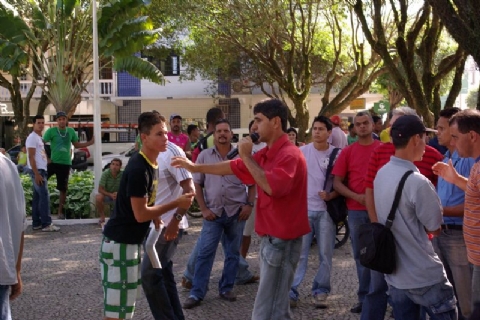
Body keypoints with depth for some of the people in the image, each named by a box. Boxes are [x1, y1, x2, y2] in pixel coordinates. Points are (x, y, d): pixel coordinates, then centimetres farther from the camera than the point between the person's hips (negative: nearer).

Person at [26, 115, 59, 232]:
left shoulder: (39, 138, 18)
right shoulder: (32, 137, -11)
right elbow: (31, 157, -17)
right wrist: (36, 174, -22)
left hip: (41, 170, 10)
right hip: (37, 171, -10)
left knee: (38, 197, 9)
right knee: (44, 197, -11)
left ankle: (36, 223, 12)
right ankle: (46, 224, -10)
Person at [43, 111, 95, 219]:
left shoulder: (71, 131, 6)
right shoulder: (51, 131, -6)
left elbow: (76, 145, 16)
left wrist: (90, 142, 5)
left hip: (65, 163, 2)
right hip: (52, 162, -2)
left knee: (63, 189, 6)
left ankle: (60, 211, 18)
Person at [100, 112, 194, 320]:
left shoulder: (150, 163, 7)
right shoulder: (139, 169, -23)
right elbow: (140, 214, -21)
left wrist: (155, 215, 3)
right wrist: (176, 204, -14)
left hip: (130, 240, 10)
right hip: (120, 242, -10)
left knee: (123, 303, 20)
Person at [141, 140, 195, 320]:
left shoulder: (172, 152, -14)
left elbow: (189, 189, -18)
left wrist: (176, 219, -25)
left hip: (168, 225, -9)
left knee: (149, 275, -10)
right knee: (163, 275, 12)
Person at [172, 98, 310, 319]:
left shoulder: (289, 155, -19)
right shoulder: (266, 154, 12)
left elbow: (272, 187, -34)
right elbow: (235, 167, 23)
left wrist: (247, 156, -23)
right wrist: (196, 167, 27)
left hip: (282, 240, -10)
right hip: (271, 238, 10)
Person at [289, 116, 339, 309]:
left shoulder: (337, 154, -2)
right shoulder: (301, 152, 1)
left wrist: (331, 195, -16)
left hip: (326, 210, 0)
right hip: (304, 208, 0)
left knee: (325, 254, 6)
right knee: (299, 253, 1)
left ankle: (320, 291, 18)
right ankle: (291, 291, 6)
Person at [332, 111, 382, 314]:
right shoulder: (348, 152, 5)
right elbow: (337, 182, 2)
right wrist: (357, 196, -12)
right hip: (356, 211, 2)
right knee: (361, 255, 8)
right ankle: (364, 298, 17)